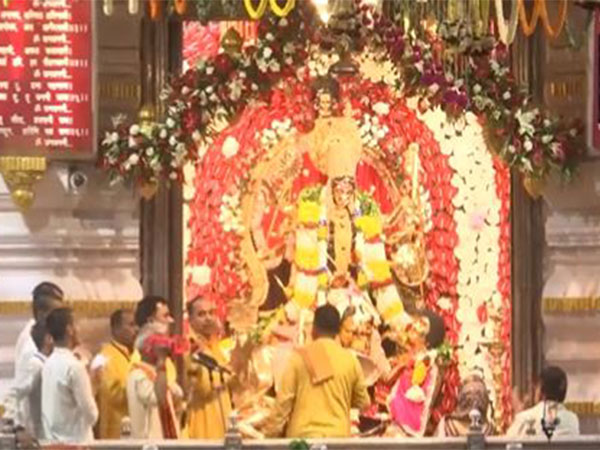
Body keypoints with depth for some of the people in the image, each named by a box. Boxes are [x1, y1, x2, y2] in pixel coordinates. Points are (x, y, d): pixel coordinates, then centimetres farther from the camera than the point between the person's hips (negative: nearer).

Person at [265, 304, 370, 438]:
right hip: (338, 435, 2)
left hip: (303, 435, -2)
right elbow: (363, 402, 15)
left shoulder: (299, 358, -1)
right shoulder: (350, 360, 5)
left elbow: (284, 400, -3)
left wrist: (272, 433, 4)